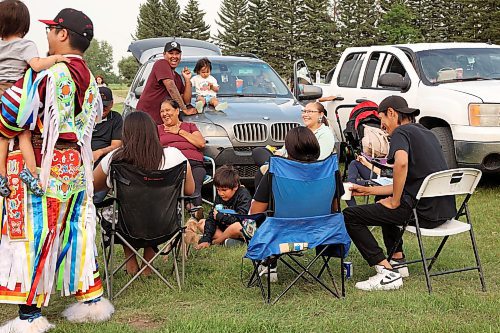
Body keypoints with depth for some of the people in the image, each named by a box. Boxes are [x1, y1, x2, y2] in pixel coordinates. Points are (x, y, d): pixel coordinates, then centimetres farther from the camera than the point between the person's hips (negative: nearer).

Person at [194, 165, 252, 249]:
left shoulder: (243, 195, -18)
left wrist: (219, 216, -17)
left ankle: (216, 241, -13)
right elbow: (211, 218, -4)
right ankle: (226, 240, -17)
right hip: (224, 228, 7)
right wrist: (206, 239, -15)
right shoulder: (219, 197, 0)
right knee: (201, 223, 0)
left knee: (238, 226, -39)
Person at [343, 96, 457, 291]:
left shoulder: (401, 132, -5)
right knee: (383, 203, 35)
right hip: (445, 209, 10)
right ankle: (398, 262, 28)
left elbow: (401, 162, -30)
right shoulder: (426, 133, 23)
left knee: (350, 216, -4)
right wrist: (367, 190, 27)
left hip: (423, 211, -10)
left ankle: (387, 273, -11)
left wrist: (395, 202, -18)